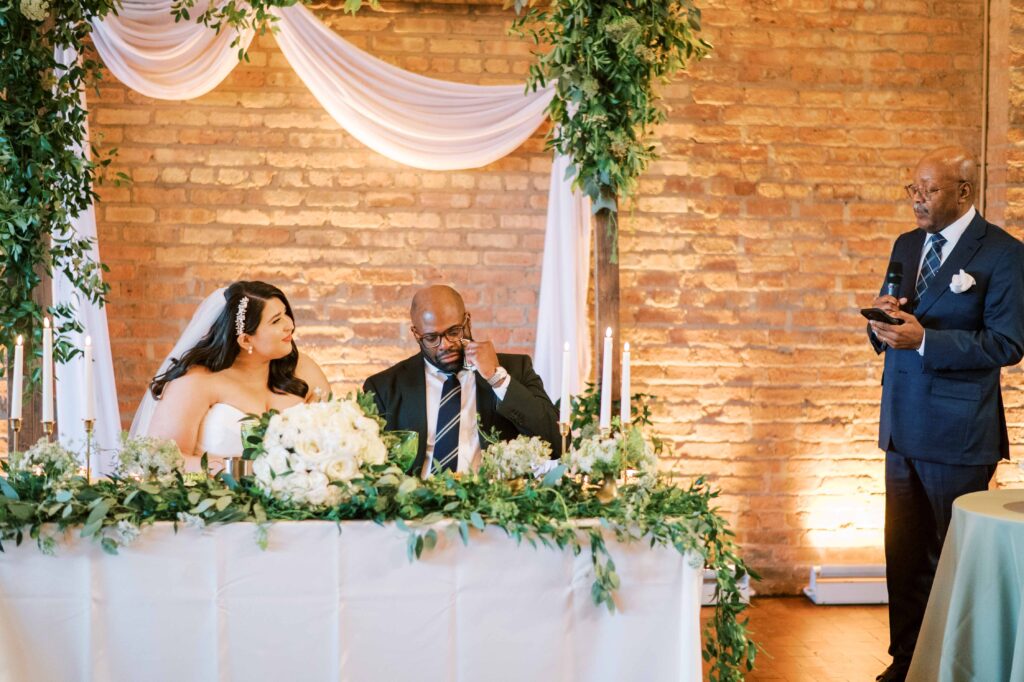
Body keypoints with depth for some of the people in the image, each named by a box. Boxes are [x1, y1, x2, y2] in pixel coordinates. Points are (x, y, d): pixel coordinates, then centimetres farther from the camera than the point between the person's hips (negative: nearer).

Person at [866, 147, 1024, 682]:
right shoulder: (907, 246, 11)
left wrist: (924, 340, -23)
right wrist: (885, 321, -8)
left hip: (958, 435, -6)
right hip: (903, 428, 6)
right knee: (903, 554, 13)